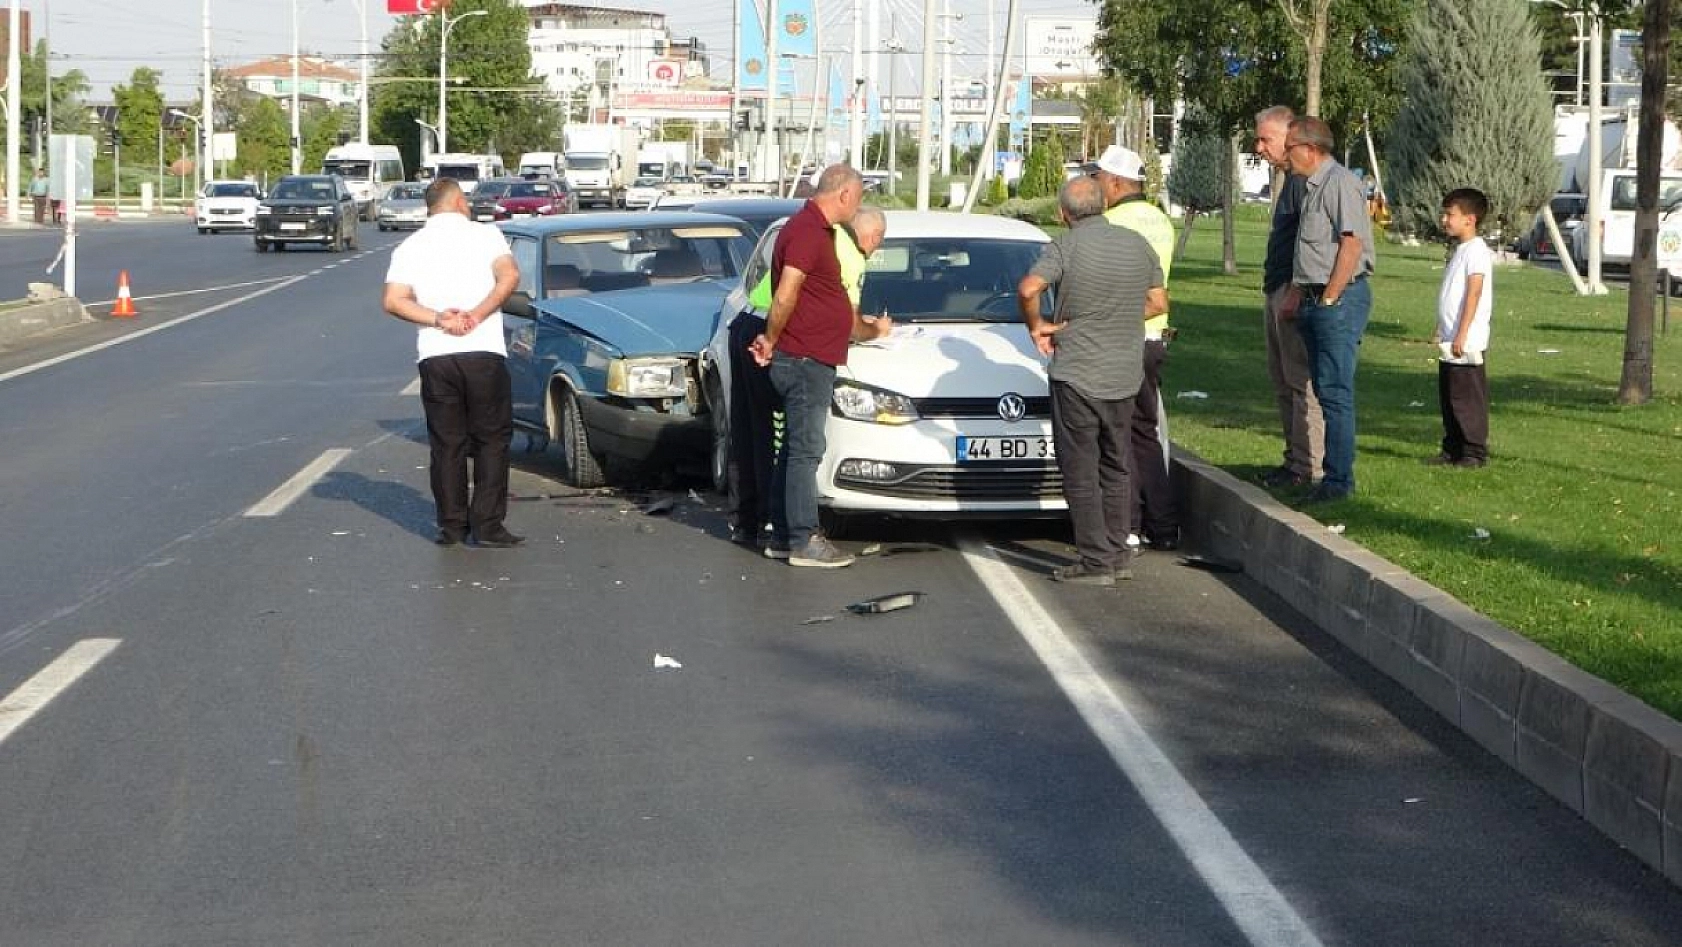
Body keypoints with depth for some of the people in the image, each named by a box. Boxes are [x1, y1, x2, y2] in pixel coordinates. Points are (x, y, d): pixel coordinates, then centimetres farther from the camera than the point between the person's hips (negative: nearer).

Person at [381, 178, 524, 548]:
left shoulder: (409, 247, 11)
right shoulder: (485, 234, 5)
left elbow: (394, 301, -2)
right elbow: (509, 276, -12)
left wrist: (438, 319, -7)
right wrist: (477, 316, -12)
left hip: (434, 356, 2)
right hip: (484, 352, -2)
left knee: (447, 445, 9)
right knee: (492, 440, 5)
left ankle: (451, 527, 9)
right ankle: (487, 526, 1)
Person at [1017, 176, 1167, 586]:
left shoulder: (1066, 246, -10)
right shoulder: (1138, 244, 6)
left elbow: (1027, 290, -24)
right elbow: (1159, 303, 13)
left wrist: (1036, 327, -8)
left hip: (1076, 375, -5)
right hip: (1125, 376, 5)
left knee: (1080, 471, 1)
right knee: (1115, 468, 17)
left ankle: (1096, 561, -2)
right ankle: (1118, 555, 19)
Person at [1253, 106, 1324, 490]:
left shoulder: (1304, 181, -14)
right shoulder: (1290, 180, 18)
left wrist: (1295, 293, -24)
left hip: (1294, 293, -11)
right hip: (1277, 292, 11)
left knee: (1302, 383, -8)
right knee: (1283, 382, 14)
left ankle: (1308, 467, -5)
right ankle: (1294, 459, 21)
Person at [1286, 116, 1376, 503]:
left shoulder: (1340, 183, -13)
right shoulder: (1312, 186, 18)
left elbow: (1352, 244, -20)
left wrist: (1328, 299, -18)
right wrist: (1304, 297, 15)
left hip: (1340, 300, -10)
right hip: (1317, 300, 10)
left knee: (1335, 391, -9)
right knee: (1325, 390, 13)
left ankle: (1339, 479, -7)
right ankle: (1333, 471, 19)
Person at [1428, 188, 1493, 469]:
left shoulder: (1476, 250, -13)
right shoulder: (1460, 249, 17)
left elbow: (1474, 293, -19)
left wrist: (1462, 334, -23)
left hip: (1467, 341, -10)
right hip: (1451, 340, 10)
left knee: (1467, 398, -5)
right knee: (1448, 398, 13)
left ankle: (1475, 451, 0)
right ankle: (1453, 449, 20)